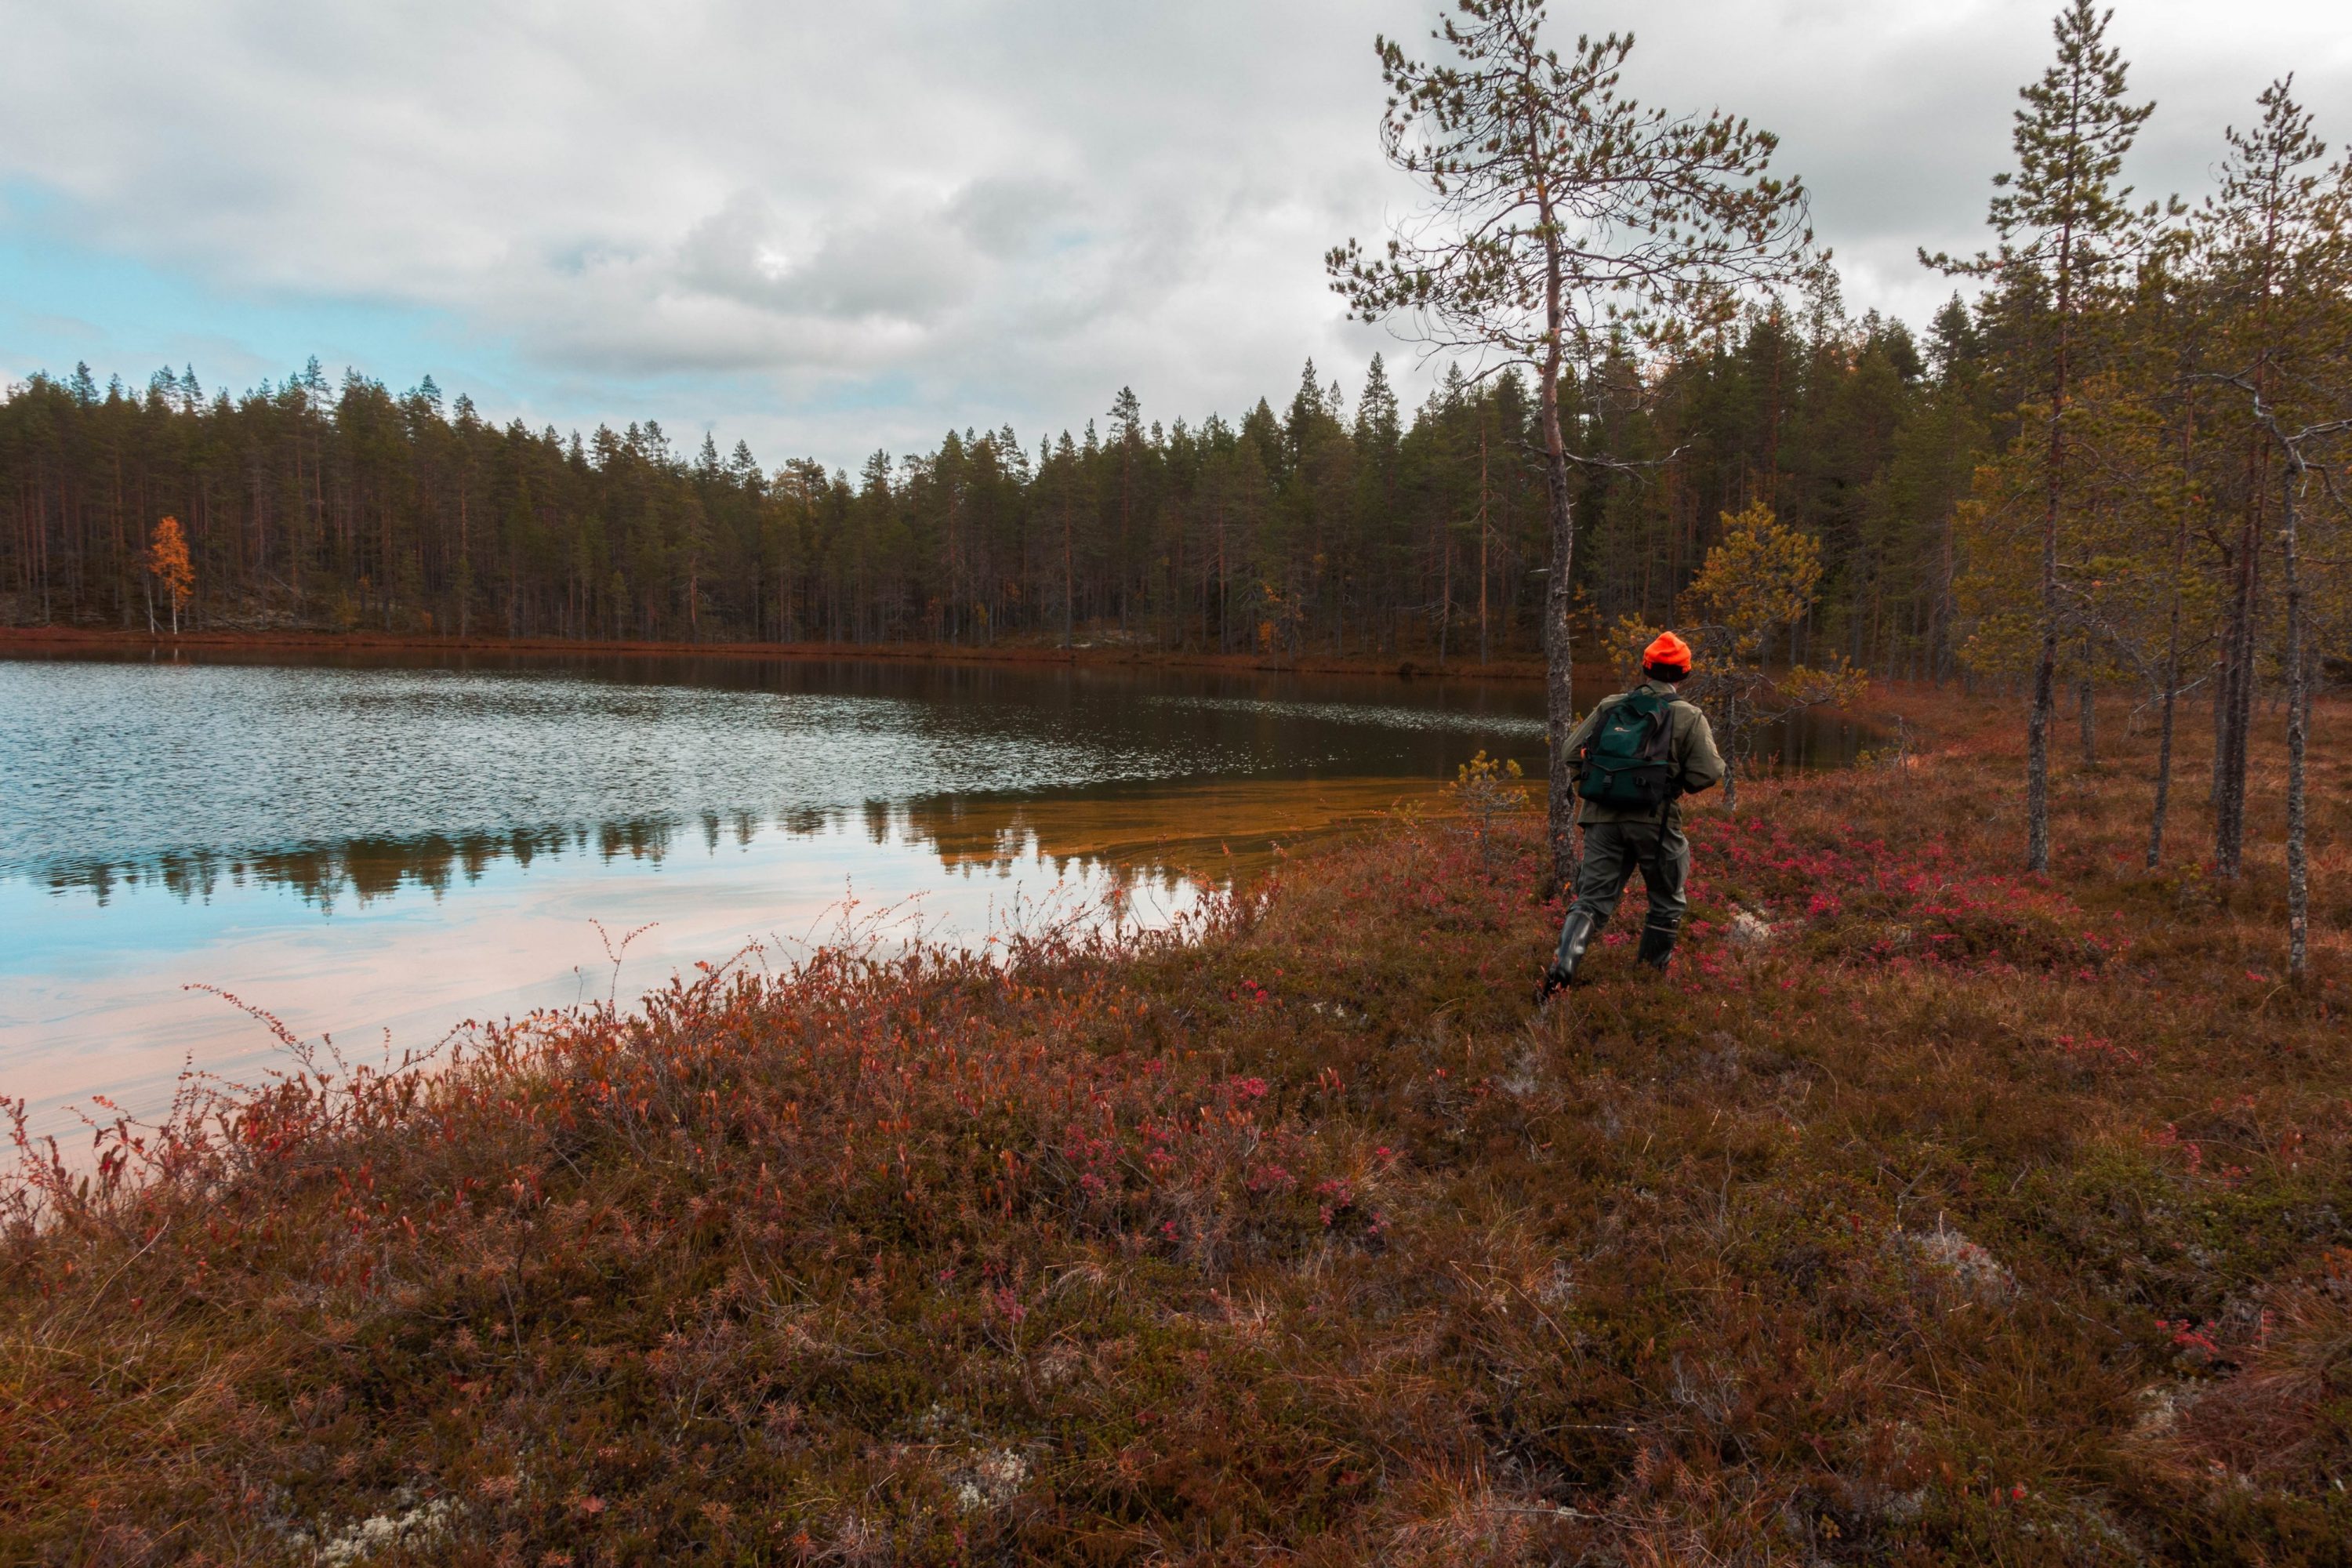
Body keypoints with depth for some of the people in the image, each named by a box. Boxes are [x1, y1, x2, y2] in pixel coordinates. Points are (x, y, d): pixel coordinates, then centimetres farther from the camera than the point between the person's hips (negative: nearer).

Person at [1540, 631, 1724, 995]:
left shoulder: (1609, 707, 8)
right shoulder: (1688, 718, -1)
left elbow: (1572, 752, 7)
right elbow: (1708, 773, -6)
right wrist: (1678, 783, 14)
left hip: (1603, 818, 3)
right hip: (1656, 823, -3)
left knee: (1591, 900, 5)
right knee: (1667, 904, 17)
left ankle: (1562, 967, -15)